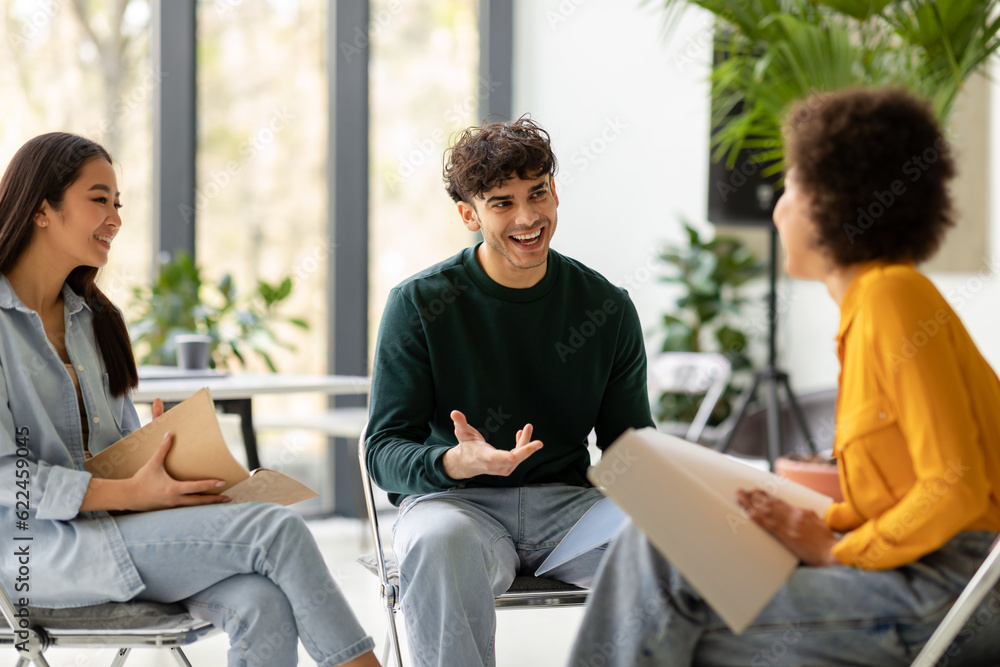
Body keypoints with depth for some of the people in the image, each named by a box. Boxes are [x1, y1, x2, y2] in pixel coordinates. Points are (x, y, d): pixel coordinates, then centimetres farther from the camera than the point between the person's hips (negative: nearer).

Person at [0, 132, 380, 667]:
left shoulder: (92, 318, 20)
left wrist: (177, 473, -1)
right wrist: (130, 493, -19)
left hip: (108, 524, 7)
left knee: (263, 605, -26)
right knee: (276, 529, -21)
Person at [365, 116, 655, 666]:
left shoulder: (608, 308, 6)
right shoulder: (418, 303, -2)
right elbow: (384, 450, -5)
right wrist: (458, 463, -28)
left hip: (565, 501, 2)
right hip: (451, 501, -2)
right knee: (437, 540, -39)